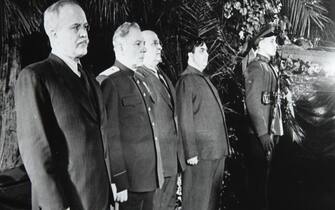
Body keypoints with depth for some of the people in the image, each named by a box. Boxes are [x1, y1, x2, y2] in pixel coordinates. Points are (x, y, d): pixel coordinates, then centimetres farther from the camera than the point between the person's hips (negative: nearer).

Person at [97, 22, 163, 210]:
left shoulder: (140, 80, 14)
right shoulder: (109, 81, -13)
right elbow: (110, 135, -17)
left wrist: (156, 171, 18)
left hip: (150, 177, 8)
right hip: (129, 180, -8)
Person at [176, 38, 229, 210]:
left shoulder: (205, 80, 17)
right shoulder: (186, 81, -10)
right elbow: (185, 120, -16)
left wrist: (223, 147, 16)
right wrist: (191, 153, -19)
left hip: (217, 151, 9)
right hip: (201, 153, -9)